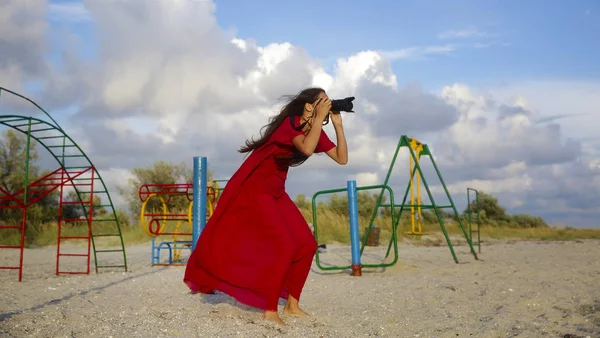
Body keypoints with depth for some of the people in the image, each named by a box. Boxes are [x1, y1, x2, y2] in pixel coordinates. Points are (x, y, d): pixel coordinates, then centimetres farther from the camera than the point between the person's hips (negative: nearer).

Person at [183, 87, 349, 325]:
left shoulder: (316, 132, 5)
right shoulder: (292, 122, -19)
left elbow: (342, 158, -1)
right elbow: (306, 149, -38)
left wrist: (337, 124, -6)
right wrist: (320, 117, -28)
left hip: (275, 191, 9)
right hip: (254, 187, -9)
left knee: (306, 244, 0)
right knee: (283, 245, -16)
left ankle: (291, 305, 10)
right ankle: (270, 310, -6)